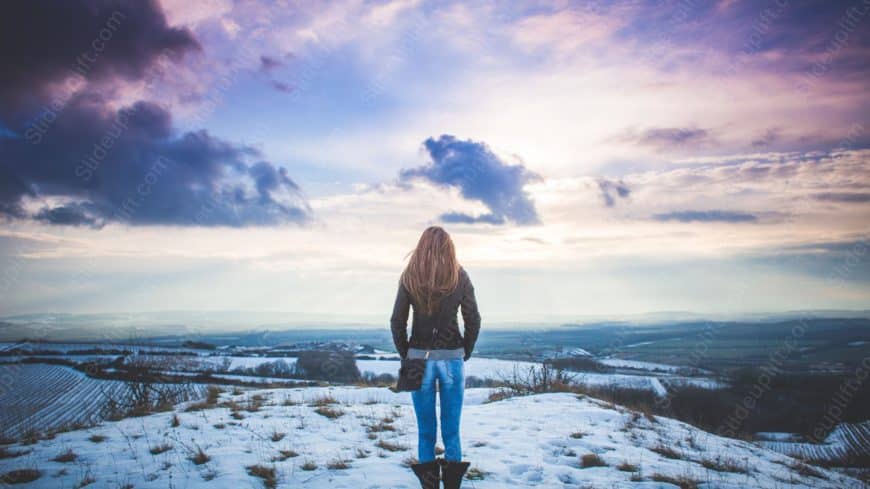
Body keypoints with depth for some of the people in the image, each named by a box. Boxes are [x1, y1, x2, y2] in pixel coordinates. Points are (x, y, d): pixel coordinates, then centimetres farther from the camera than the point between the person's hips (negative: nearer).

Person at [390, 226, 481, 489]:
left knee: (425, 430, 9)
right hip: (452, 358, 0)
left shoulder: (409, 277, -2)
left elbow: (397, 322, -2)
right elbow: (473, 321, 0)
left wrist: (407, 355, 8)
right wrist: (465, 354, 10)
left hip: (420, 358, 0)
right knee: (452, 430, 9)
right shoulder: (460, 277, -2)